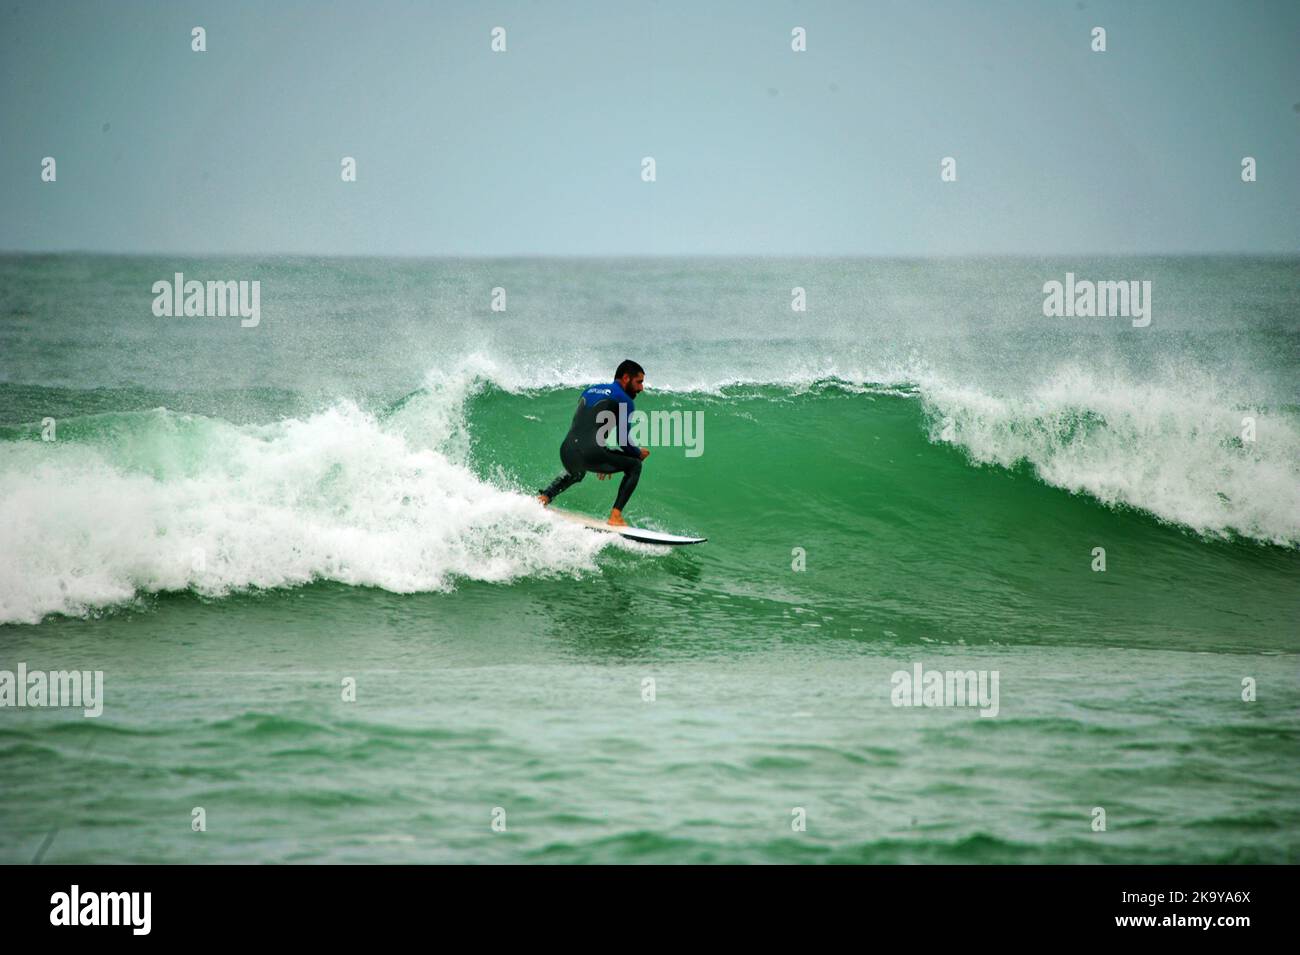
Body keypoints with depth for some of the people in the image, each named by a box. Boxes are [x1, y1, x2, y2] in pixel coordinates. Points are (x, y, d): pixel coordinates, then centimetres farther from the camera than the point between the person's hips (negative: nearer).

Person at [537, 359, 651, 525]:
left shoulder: (590, 391, 25)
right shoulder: (624, 400, 2)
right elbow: (624, 442, 1)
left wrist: (603, 462, 40)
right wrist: (639, 454, 23)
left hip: (567, 452, 8)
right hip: (590, 454, -8)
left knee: (576, 473, 42)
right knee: (634, 465, 11)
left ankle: (544, 497, 22)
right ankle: (616, 515, 0)